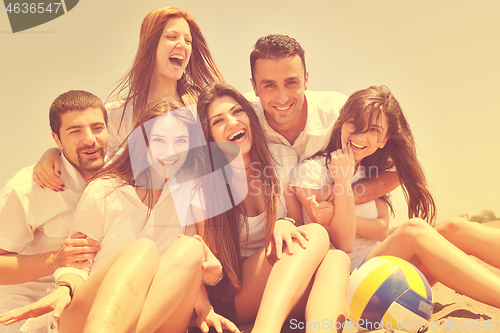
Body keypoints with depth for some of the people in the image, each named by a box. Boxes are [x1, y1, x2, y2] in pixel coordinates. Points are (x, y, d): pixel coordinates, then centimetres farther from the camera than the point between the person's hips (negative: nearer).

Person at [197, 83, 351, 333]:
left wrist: (285, 225, -15)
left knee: (336, 260, -30)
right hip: (234, 297, -3)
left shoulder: (282, 158, 3)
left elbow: (299, 225, 9)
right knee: (317, 235, -29)